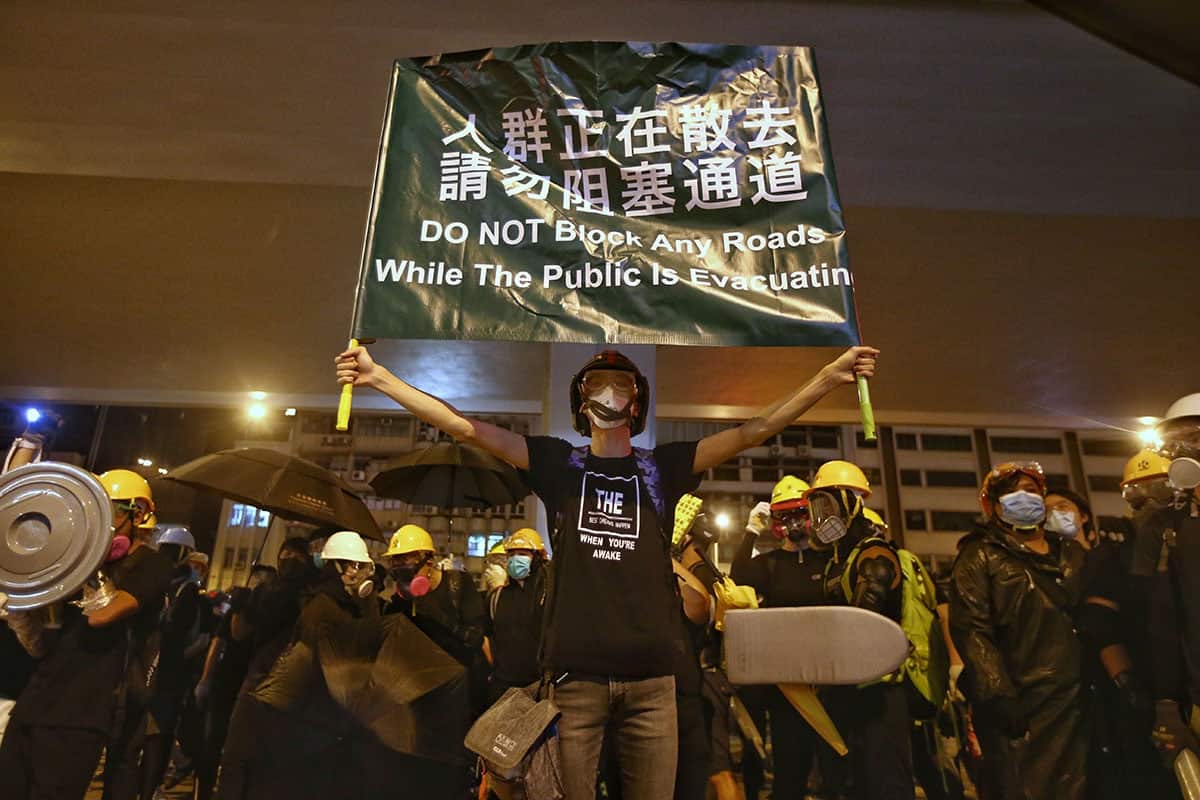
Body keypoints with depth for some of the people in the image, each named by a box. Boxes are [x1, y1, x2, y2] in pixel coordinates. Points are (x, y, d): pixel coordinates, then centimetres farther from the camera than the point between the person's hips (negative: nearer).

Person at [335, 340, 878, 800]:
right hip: (575, 671, -1)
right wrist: (379, 377, -5)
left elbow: (753, 432, 2)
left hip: (650, 675, 1)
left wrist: (830, 376, -6)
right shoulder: (559, 463, 7)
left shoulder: (662, 467, 9)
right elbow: (465, 427, 1)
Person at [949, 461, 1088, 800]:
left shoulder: (1071, 553, 18)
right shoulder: (980, 556, -1)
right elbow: (971, 629, -10)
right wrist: (999, 695, -18)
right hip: (1014, 703, -5)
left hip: (1072, 699, 5)